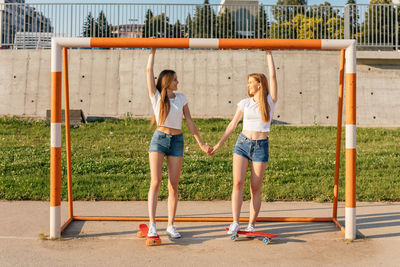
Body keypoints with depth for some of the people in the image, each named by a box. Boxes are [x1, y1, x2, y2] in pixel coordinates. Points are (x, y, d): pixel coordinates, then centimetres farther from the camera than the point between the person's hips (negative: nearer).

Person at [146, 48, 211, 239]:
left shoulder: (181, 98, 10)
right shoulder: (156, 96, 3)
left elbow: (189, 121, 11)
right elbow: (149, 70, -4)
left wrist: (201, 143, 8)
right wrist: (153, 50, 1)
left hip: (177, 141, 3)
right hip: (159, 139, -3)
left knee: (173, 185, 2)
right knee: (155, 182, -10)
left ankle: (171, 225, 9)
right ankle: (152, 224, -6)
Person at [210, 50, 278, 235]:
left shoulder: (270, 101, 1)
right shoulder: (244, 103, 7)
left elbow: (273, 77, -6)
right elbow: (233, 124, 10)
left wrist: (269, 55, -2)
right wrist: (219, 144, 8)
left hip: (261, 146, -2)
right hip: (242, 143, 2)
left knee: (255, 188, 1)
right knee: (237, 182, -9)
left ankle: (251, 225, 9)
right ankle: (235, 223, -7)